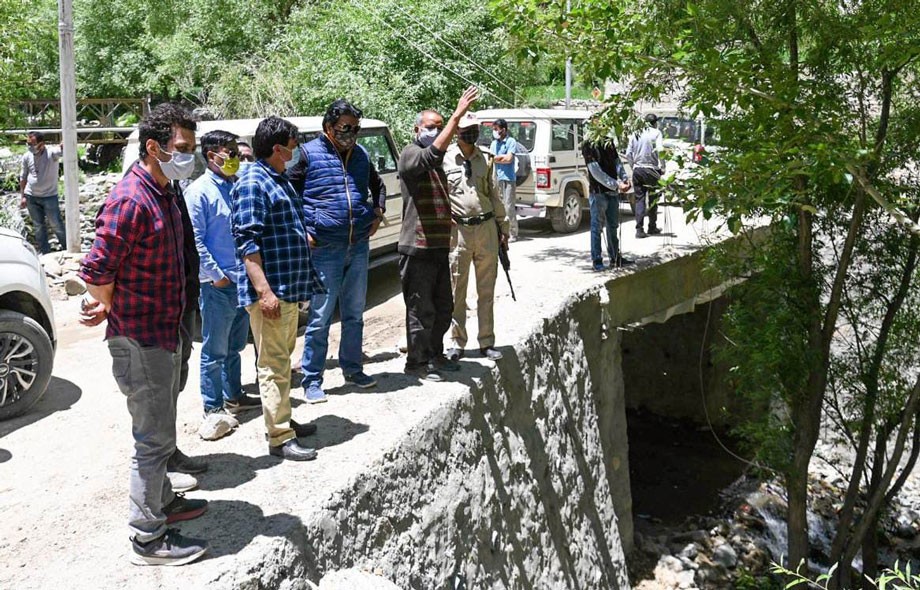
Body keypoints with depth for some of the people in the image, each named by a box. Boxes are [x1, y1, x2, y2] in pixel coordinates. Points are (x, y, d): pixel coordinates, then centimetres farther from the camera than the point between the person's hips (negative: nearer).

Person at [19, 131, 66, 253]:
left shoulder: (51, 153, -17)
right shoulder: (27, 156, -3)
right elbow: (23, 177, 8)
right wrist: (22, 196, 8)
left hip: (49, 196, -4)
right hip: (31, 197, 4)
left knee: (56, 225, 3)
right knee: (38, 226, 13)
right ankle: (45, 253, 25)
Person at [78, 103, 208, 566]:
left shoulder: (164, 194, 9)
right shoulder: (130, 201, -23)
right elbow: (96, 271, -25)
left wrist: (108, 306, 6)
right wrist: (110, 308, -6)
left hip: (164, 333, 9)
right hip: (140, 340, -9)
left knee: (159, 431, 23)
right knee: (154, 439, 0)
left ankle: (161, 501, 40)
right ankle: (148, 538, 13)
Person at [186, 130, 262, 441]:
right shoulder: (199, 191, -10)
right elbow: (195, 240, -14)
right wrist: (216, 275, -15)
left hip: (244, 280, 7)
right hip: (218, 286, -7)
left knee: (235, 346, 19)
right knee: (215, 351, 2)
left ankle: (233, 397, 32)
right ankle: (214, 410, 10)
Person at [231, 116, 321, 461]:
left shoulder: (280, 181, 17)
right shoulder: (252, 183, -14)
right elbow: (247, 242, -21)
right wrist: (265, 291, -25)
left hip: (289, 288, 10)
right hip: (270, 290, -10)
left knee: (283, 358, 18)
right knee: (274, 364, -5)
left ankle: (282, 420, 30)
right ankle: (280, 439, 1)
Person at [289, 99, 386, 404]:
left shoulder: (361, 155, 12)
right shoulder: (308, 154, -5)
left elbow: (377, 185, 30)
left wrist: (377, 212, 14)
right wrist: (302, 231, -9)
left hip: (359, 246, 6)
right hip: (324, 249, -5)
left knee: (355, 313, 15)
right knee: (320, 317, -1)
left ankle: (352, 368, 29)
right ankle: (312, 380, 9)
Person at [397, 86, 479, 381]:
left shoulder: (435, 164, 19)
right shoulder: (410, 155, -10)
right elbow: (434, 153, -32)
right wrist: (457, 116, -35)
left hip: (439, 246, 9)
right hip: (417, 247, -9)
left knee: (443, 306, 16)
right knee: (421, 308, -1)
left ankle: (435, 355, 31)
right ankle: (417, 361, 11)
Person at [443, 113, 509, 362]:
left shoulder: (484, 160, 12)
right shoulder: (445, 159, -1)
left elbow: (494, 195, 16)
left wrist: (503, 227, 14)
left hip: (486, 229, 4)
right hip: (458, 231, -4)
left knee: (487, 291, 8)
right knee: (457, 290, 3)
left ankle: (487, 342, 16)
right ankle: (457, 342, 14)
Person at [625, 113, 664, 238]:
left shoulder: (635, 134, 10)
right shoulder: (656, 133, -3)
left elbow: (628, 154, 8)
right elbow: (660, 150, -15)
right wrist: (661, 166, -6)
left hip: (637, 170, 3)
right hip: (651, 169, -3)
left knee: (639, 199, 5)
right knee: (653, 199, 11)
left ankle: (639, 229, -5)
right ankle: (652, 227, 20)